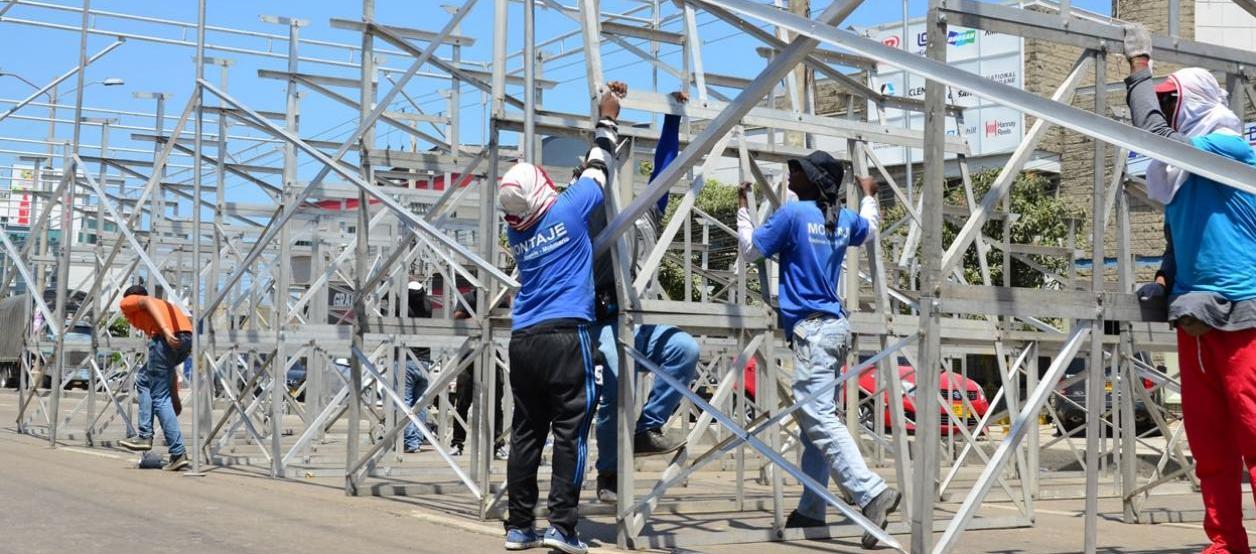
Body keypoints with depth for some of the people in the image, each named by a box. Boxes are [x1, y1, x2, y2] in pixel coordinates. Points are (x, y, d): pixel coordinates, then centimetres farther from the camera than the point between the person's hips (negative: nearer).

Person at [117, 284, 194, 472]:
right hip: (186, 337, 7)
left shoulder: (128, 301, 25)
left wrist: (165, 330, -17)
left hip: (166, 337, -7)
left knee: (160, 398, 2)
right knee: (143, 379, 26)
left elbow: (147, 301, -4)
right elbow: (171, 369, 37)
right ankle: (145, 436, 20)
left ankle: (178, 453, -1)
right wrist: (175, 398, 38)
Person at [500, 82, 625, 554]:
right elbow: (598, 167, 11)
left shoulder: (515, 233, 13)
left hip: (523, 339, 6)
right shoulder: (569, 210, -4)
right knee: (570, 433, -4)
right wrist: (607, 119, 24)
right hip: (565, 337, -6)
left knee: (526, 434, 8)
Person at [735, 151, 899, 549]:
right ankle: (811, 509, 15)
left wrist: (743, 206, 14)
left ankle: (873, 493, -26)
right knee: (815, 419, 12)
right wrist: (869, 195, 53)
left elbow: (750, 250, 1)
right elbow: (869, 228, 36)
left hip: (810, 329, -8)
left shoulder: (793, 213, -8)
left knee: (819, 420, -14)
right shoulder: (845, 219, 12)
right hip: (834, 326, 8)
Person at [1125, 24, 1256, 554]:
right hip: (1193, 318, 8)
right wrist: (1164, 279, 11)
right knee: (1208, 443, 7)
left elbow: (1156, 137, -19)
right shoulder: (1180, 170, 18)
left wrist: (1139, 69, -10)